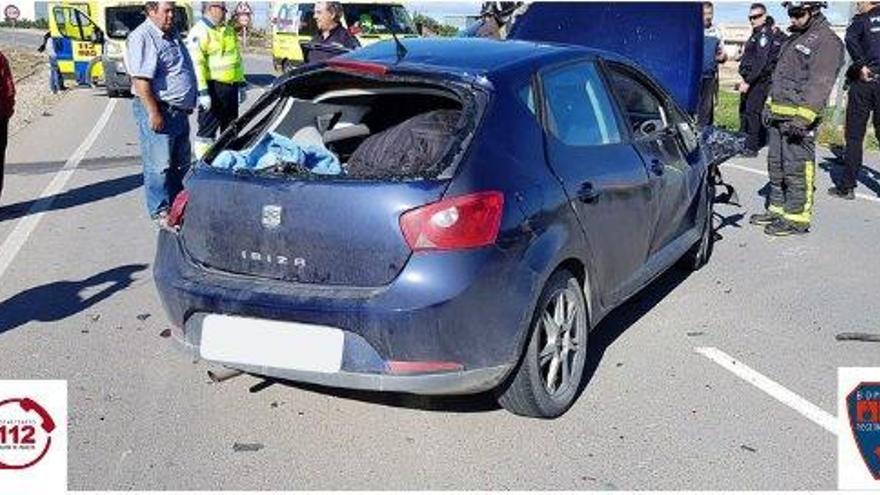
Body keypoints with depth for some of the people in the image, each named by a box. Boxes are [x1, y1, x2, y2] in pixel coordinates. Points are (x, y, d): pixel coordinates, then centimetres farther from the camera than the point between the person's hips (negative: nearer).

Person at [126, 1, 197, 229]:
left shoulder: (173, 35, 14)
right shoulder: (142, 37, -15)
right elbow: (141, 80, -22)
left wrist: (189, 104, 23)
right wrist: (154, 113, -25)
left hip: (179, 110, 10)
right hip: (159, 110, -9)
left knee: (181, 163, 17)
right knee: (159, 165, -3)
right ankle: (160, 212, 5)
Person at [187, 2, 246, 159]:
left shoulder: (228, 30, 17)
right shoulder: (199, 31, -10)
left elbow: (237, 58, 25)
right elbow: (196, 64, -17)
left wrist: (241, 84, 22)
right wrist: (202, 92, -23)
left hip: (231, 87, 8)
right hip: (213, 87, -8)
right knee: (208, 129, -3)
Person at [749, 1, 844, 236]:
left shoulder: (827, 40, -10)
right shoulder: (796, 37, 20)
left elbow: (820, 83, -19)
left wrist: (803, 116, -26)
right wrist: (772, 107, 23)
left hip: (799, 117, -9)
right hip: (779, 115, 9)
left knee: (796, 168, -8)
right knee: (776, 165, 15)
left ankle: (797, 218, -2)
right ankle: (777, 209, 25)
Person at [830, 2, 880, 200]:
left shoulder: (862, 19, -1)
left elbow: (850, 38, -21)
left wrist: (862, 64, -16)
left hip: (864, 81, -3)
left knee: (854, 136, 4)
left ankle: (847, 186, 6)